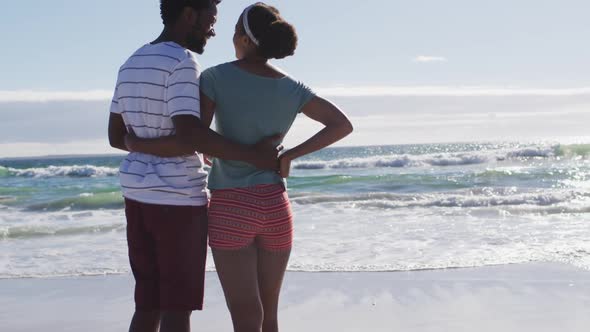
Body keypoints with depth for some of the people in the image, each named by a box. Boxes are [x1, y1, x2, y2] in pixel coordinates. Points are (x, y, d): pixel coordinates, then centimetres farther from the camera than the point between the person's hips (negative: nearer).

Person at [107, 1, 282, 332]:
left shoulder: (132, 65, 12)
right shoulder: (182, 62, -15)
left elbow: (117, 136, 14)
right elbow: (189, 132, -26)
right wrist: (253, 155, -20)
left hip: (139, 194, 8)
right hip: (178, 198, -8)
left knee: (149, 304, 14)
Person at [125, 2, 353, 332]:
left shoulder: (215, 77, -10)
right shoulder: (291, 89, 3)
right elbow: (343, 125, 5)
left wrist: (139, 145, 3)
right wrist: (290, 155, 7)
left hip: (231, 209, -4)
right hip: (275, 207, 4)